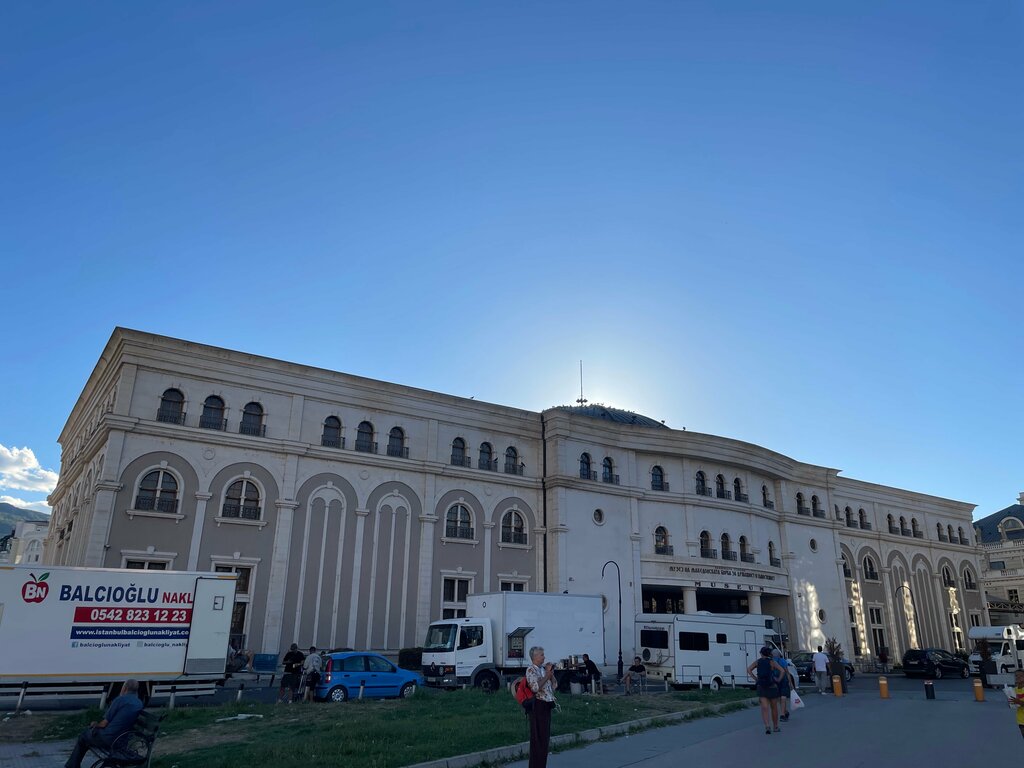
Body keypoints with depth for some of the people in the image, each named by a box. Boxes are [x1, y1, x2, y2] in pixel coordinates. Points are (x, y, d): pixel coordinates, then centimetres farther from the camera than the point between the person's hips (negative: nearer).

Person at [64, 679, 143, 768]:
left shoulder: (120, 699, -17)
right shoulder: (139, 704, 4)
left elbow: (104, 724, -12)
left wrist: (95, 725, 9)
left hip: (108, 739, -6)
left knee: (82, 737, 22)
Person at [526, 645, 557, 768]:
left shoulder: (543, 668, 13)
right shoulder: (531, 670, -12)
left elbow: (553, 685, 18)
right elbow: (535, 687, -24)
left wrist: (551, 673, 3)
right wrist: (547, 676, -17)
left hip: (547, 705, 8)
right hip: (538, 705, -8)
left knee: (545, 737, 14)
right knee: (538, 738, -3)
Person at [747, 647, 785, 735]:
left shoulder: (758, 662, 4)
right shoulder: (772, 662, -3)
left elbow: (749, 669, -3)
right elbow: (782, 671, -15)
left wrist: (755, 679, -1)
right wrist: (778, 680, -3)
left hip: (761, 687, 1)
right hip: (772, 687, -1)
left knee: (764, 708, -5)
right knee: (774, 708, 17)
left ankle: (767, 726, -26)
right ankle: (775, 727, 29)